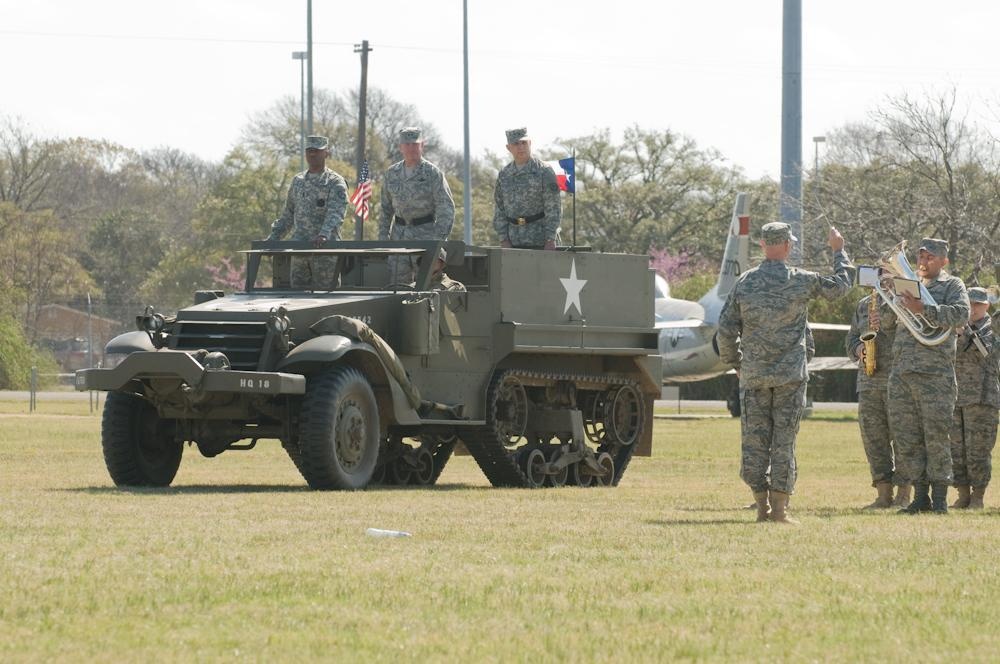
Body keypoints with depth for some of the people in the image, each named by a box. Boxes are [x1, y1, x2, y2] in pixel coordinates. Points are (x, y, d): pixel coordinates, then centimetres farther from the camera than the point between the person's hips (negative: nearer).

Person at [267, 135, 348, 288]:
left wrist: (324, 235, -34)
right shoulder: (297, 181, 16)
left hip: (325, 249, -6)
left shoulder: (335, 183, -4)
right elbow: (288, 215, 23)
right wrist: (273, 237, 13)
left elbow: (335, 214, -18)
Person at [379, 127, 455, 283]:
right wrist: (383, 236, 9)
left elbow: (446, 208, -8)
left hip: (426, 232, -4)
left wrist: (439, 238, -16)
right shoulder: (392, 174, 10)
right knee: (396, 281, 0)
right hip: (400, 234, 4)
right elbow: (386, 208, 17)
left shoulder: (433, 173, -4)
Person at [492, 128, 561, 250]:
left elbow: (553, 209, -7)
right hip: (513, 243, 4)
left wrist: (550, 240, -14)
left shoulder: (544, 171, -3)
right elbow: (499, 210, 10)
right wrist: (503, 239, 0)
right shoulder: (504, 174, 10)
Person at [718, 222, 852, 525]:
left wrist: (735, 363, 15)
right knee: (783, 441, 0)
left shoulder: (744, 282, -1)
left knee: (755, 442, 6)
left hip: (753, 375, 2)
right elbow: (839, 285, 11)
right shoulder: (801, 281, -6)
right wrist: (839, 250, 25)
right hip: (790, 375, -2)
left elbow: (726, 329, 0)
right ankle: (778, 508, -3)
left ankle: (762, 506, 4)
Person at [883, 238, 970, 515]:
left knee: (936, 436, -7)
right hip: (901, 372, 5)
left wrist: (923, 309, -22)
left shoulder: (952, 285, 5)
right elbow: (886, 323, 21)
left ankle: (940, 498, -1)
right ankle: (920, 495, 9)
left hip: (935, 371, -5)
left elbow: (961, 314, -15)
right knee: (905, 437, 3)